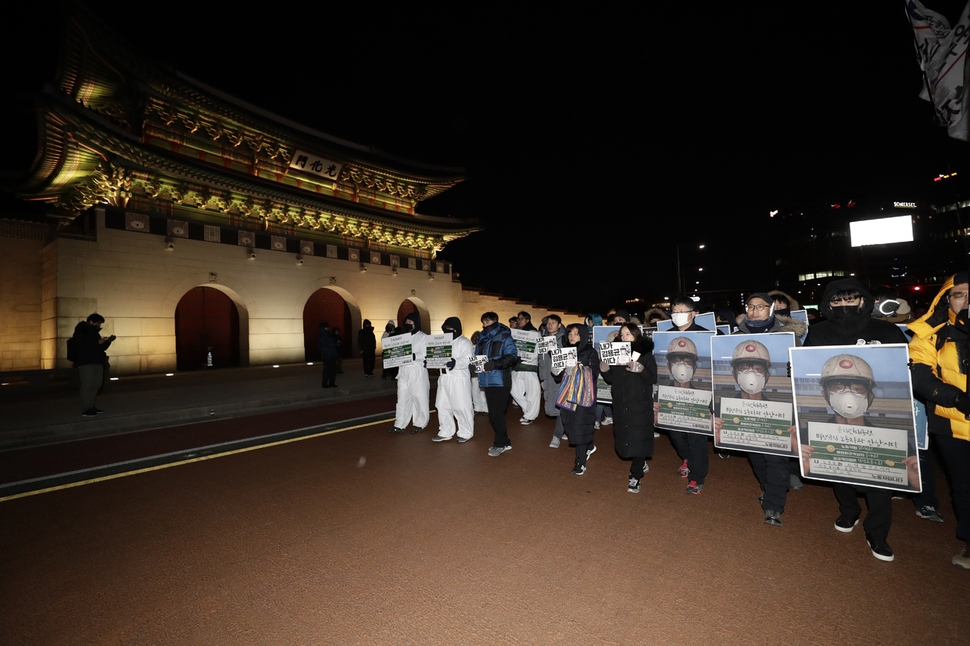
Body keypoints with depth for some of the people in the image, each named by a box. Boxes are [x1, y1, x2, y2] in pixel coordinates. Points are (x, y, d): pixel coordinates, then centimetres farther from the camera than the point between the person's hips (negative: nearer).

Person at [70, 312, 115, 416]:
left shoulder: (95, 333, 18)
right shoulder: (80, 333, -5)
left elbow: (101, 348, 21)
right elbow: (80, 347, -19)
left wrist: (108, 341, 4)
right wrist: (98, 342, -20)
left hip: (98, 363, 8)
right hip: (85, 363, -8)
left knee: (96, 385, 6)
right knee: (87, 385, -9)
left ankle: (91, 406, 12)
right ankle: (85, 409, -6)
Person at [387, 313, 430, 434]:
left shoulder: (423, 337, -4)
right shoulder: (402, 336, 14)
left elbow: (425, 355, -14)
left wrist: (412, 356, -29)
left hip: (417, 372, -5)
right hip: (403, 371, 5)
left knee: (419, 398, 5)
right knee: (402, 398, 7)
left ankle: (419, 423, 18)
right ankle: (400, 425, 13)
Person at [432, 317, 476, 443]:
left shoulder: (464, 342, -8)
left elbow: (468, 360, -20)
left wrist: (455, 363, -33)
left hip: (459, 379, -8)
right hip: (444, 378, 8)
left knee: (461, 407, -1)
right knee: (442, 406, 12)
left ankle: (466, 433, 14)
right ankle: (445, 432, 25)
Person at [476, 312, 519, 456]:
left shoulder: (504, 337, -5)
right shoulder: (482, 338, 14)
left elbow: (512, 356, -15)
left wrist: (495, 364, -27)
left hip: (501, 381, -7)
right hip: (487, 381, 7)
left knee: (496, 414, -5)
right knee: (493, 414, 11)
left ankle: (500, 444, 13)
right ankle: (505, 442, 26)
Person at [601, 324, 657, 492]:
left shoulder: (645, 354, -3)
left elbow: (653, 378, -10)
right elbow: (611, 379, 8)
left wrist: (641, 370, -27)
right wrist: (604, 370, -11)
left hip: (640, 404, -4)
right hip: (621, 404, 5)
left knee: (638, 439, -4)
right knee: (625, 437, 12)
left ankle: (635, 477, 5)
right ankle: (642, 463, 35)